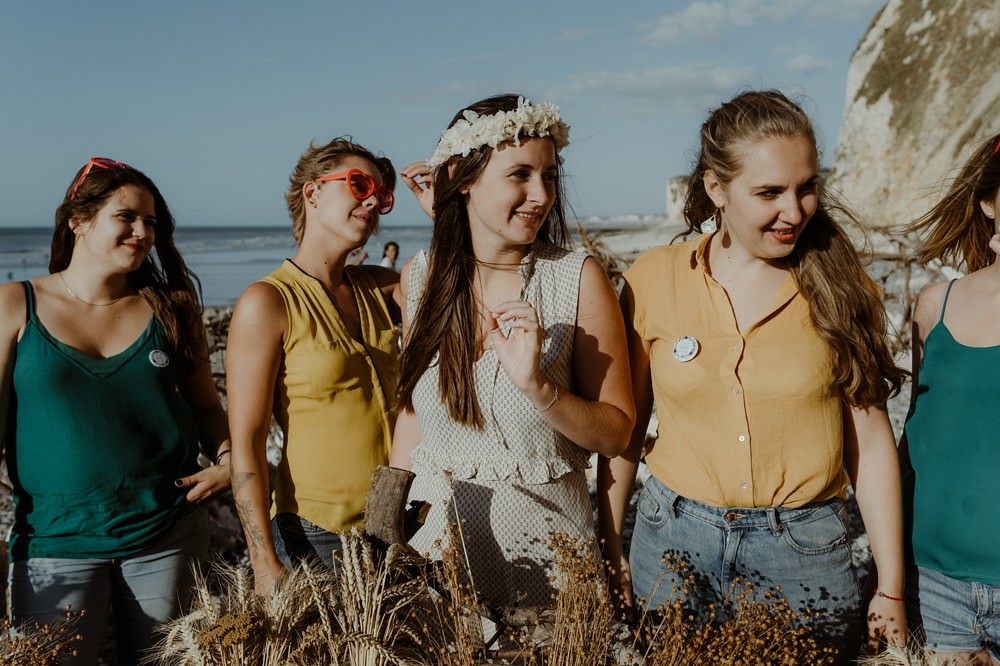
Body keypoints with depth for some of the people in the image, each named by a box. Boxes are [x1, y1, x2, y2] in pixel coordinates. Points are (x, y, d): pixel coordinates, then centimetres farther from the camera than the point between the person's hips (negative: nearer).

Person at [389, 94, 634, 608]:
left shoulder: (578, 278, -13)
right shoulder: (420, 277, -3)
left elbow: (616, 433, -10)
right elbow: (412, 410, 8)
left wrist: (536, 385, -27)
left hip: (544, 550, -2)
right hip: (439, 540, 3)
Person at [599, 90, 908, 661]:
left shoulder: (837, 284, -5)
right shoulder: (655, 278, -5)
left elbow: (870, 442, -1)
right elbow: (624, 427, 3)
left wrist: (891, 589, 1)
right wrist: (610, 548, 6)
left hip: (804, 549, 0)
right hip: (674, 540, 1)